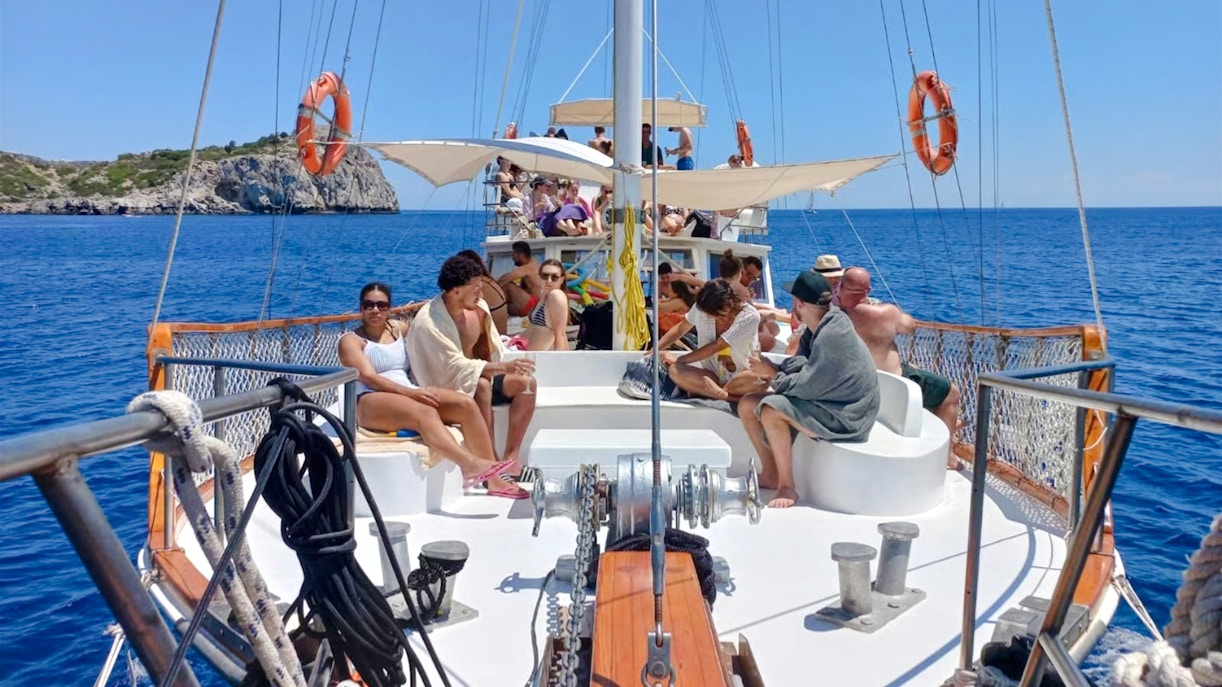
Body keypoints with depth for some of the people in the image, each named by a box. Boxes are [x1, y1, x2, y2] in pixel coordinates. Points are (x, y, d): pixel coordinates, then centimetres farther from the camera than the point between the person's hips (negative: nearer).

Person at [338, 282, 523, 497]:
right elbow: (368, 377, -10)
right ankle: (470, 465, -57)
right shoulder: (351, 340, 5)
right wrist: (410, 392, -23)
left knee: (466, 404, -19)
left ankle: (493, 479, -26)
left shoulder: (400, 329, 23)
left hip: (411, 394, 6)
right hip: (371, 402, -6)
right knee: (425, 413, -37)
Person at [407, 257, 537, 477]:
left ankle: (510, 458, -16)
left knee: (526, 382, -15)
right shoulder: (427, 323, -25)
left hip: (482, 376, 7)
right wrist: (504, 367, -41)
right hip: (446, 388, -7)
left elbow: (494, 349, 6)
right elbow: (456, 366, -32)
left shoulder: (478, 307, -4)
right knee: (481, 385, -36)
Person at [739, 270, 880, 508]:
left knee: (771, 409, -28)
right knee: (748, 405, 3)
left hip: (846, 419, -10)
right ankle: (771, 474, 13)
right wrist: (774, 368, -17)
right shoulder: (819, 325, 2)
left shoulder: (832, 336, -26)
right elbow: (800, 363, 4)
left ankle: (787, 487, -13)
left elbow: (806, 387, -24)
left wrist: (773, 375, -8)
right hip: (828, 401, 10)